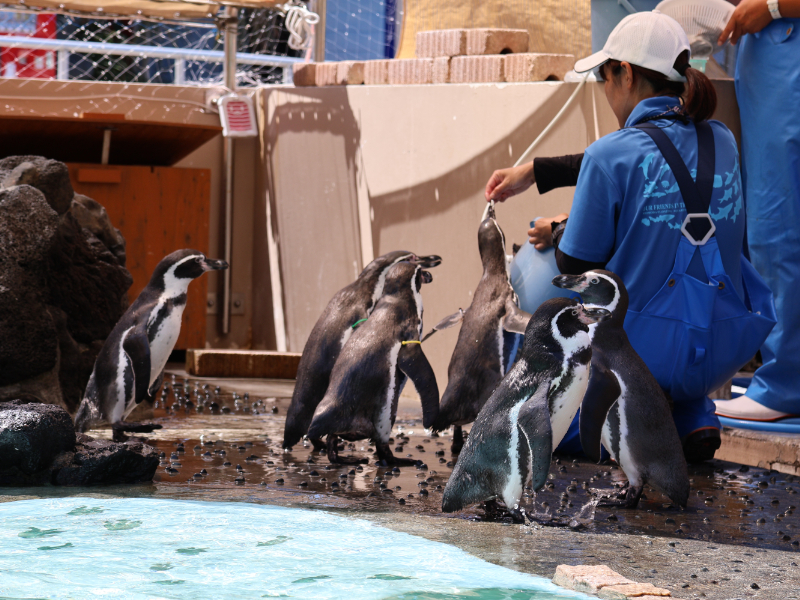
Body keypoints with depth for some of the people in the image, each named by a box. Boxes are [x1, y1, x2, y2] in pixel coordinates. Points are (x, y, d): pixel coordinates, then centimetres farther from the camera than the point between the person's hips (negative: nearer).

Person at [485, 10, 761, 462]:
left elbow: (577, 268, -10)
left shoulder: (612, 154, -18)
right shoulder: (722, 142, 1)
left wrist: (559, 232, 13)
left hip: (638, 352, -5)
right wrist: (533, 172, 23)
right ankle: (695, 418, 15)